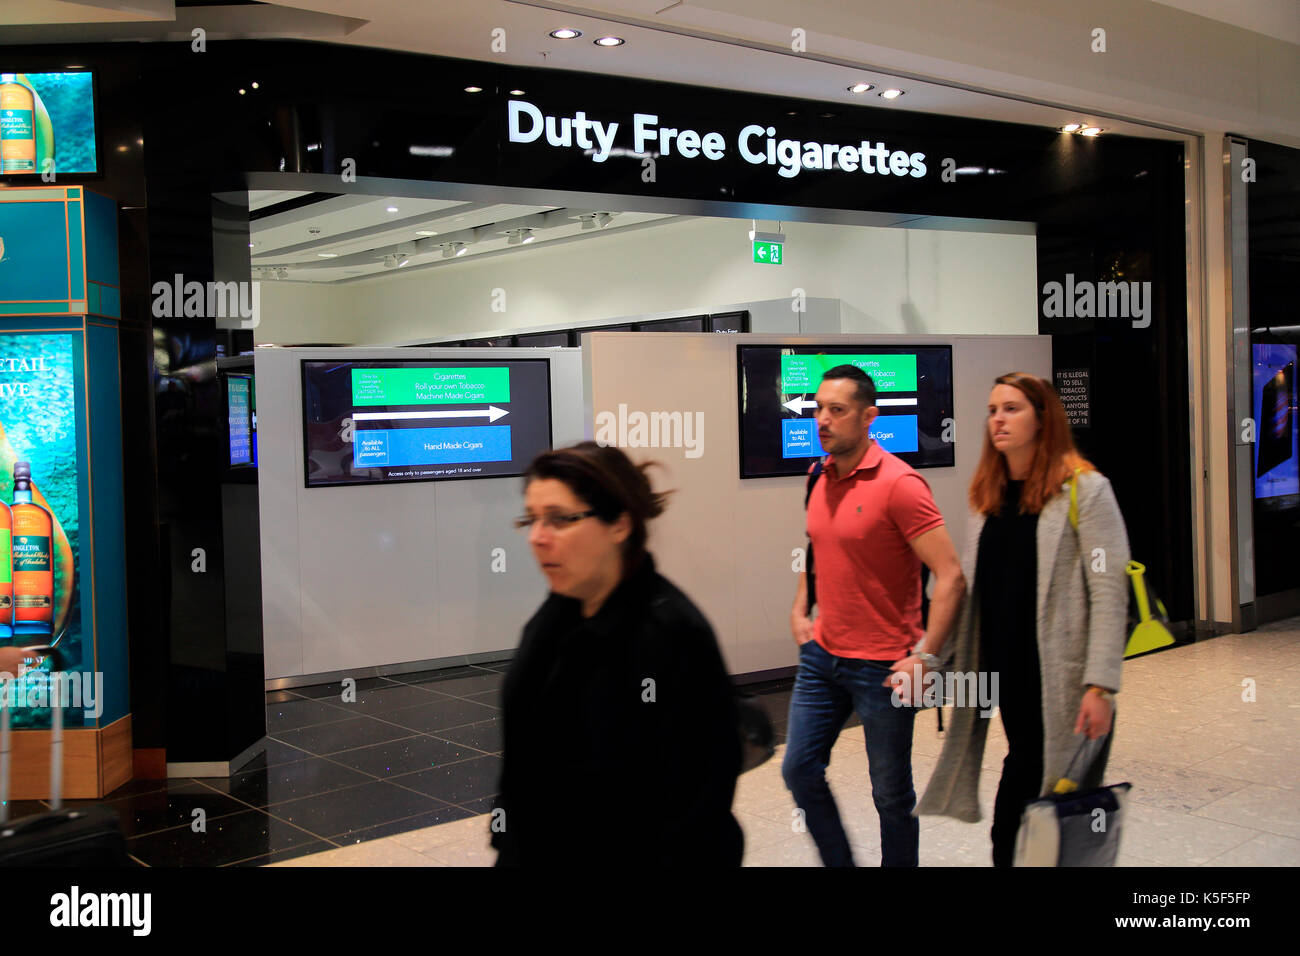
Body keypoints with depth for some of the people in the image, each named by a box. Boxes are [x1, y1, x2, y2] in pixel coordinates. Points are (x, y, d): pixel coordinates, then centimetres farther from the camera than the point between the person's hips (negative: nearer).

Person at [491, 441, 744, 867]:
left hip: (632, 853, -6)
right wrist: (510, 848, 8)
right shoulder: (552, 619, 1)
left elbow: (699, 800, -21)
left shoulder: (674, 636, -23)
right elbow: (523, 758, 9)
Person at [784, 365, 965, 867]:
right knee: (799, 770, 11)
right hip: (821, 656, 7)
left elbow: (951, 577, -20)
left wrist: (924, 656, -22)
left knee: (891, 794, 7)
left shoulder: (898, 483, -17)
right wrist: (800, 610, 15)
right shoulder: (820, 478, 6)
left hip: (881, 668, -7)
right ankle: (840, 864, 30)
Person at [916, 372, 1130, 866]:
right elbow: (968, 587, 13)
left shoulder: (1085, 489, -6)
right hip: (1007, 677, 5)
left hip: (1063, 685, -5)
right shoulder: (986, 494, 11)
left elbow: (1109, 591, -12)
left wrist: (1100, 685, -18)